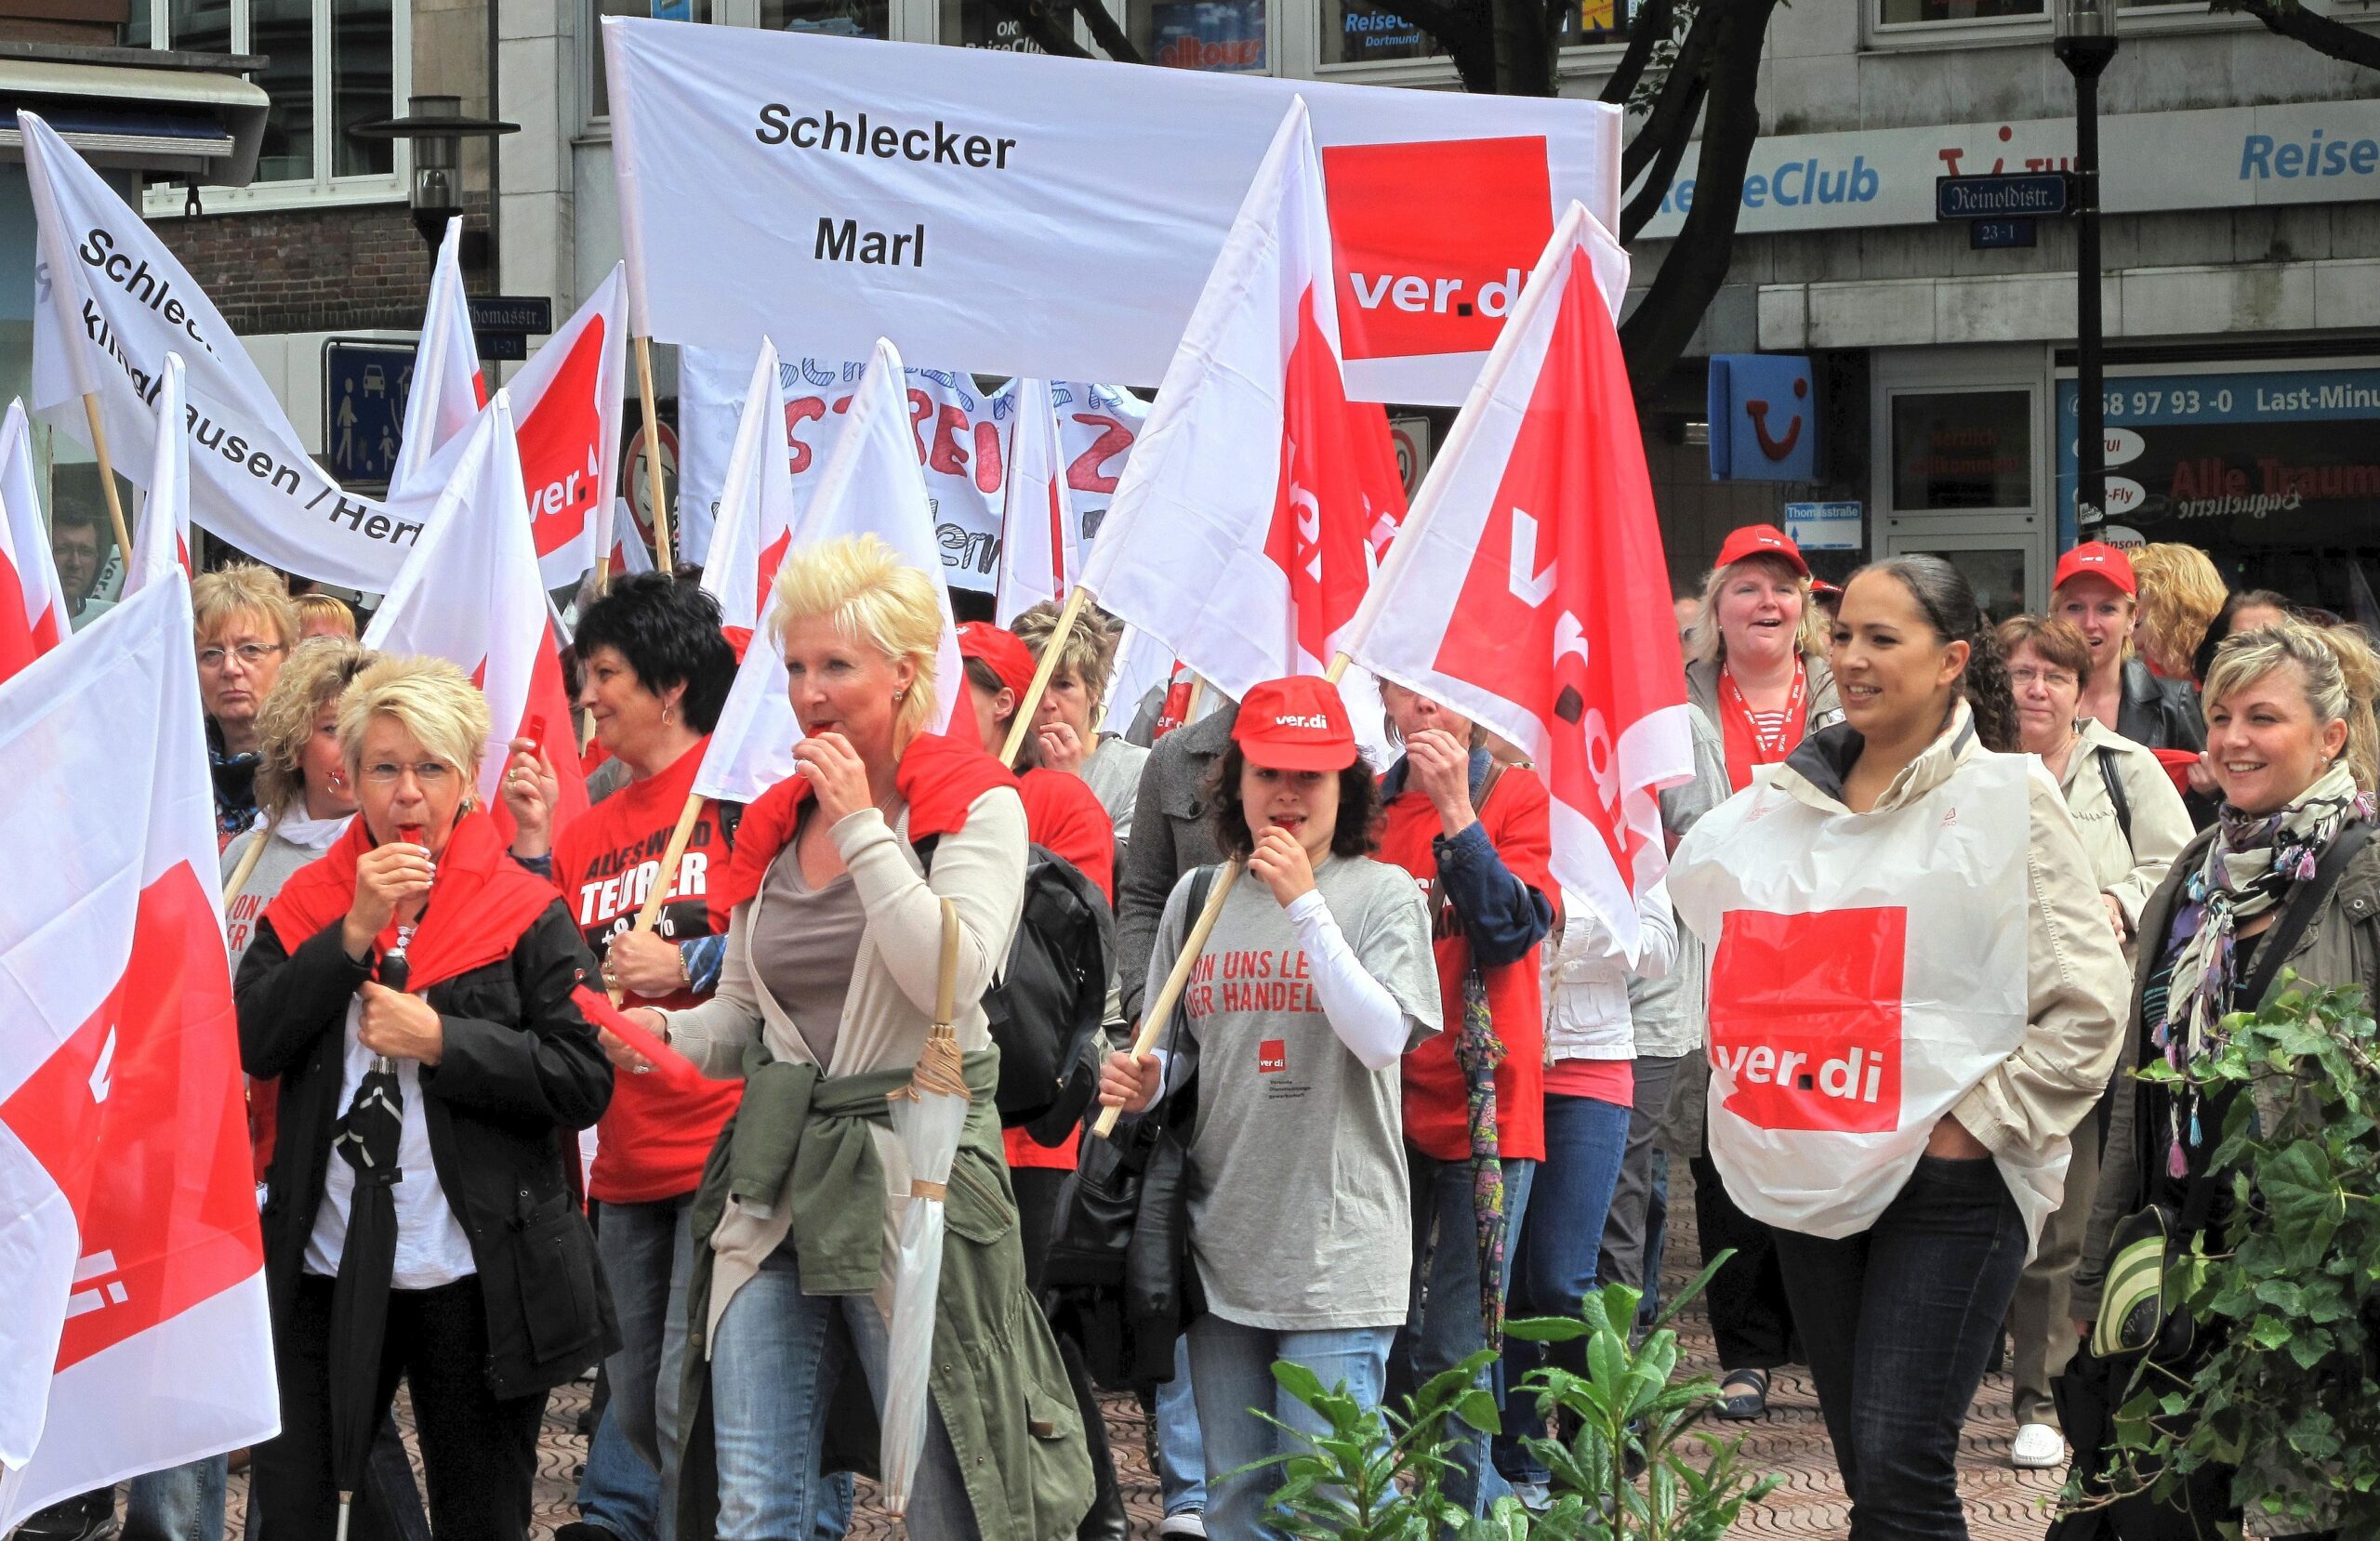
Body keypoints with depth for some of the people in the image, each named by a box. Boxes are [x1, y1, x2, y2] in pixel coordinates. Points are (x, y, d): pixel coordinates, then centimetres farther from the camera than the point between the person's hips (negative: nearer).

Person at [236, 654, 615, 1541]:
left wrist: (441, 1041, -16)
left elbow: (583, 1084, -7)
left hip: (472, 1277, -2)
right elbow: (250, 1043, -5)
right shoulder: (308, 903, 9)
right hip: (324, 1266, 2)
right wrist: (356, 932, -13)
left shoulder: (526, 913, -1)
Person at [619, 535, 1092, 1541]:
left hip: (913, 1165, -5)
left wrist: (862, 828, -15)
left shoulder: (975, 806, -4)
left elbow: (951, 977, -20)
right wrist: (666, 1031, -2)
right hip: (775, 1171, 6)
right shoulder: (776, 822, 13)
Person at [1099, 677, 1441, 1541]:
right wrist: (1144, 1086, -5)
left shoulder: (1380, 894, -3)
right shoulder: (1197, 898, 9)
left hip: (1336, 1252, -5)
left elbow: (1384, 1040, -16)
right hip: (1220, 1243, 5)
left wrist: (1305, 904, -19)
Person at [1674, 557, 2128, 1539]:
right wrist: (1761, 1106, 10)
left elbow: (2086, 1006, -9)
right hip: (1813, 1174, 6)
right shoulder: (1792, 798, 12)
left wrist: (1973, 1123, -14)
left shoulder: (2005, 799, -5)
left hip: (1950, 1178, -6)